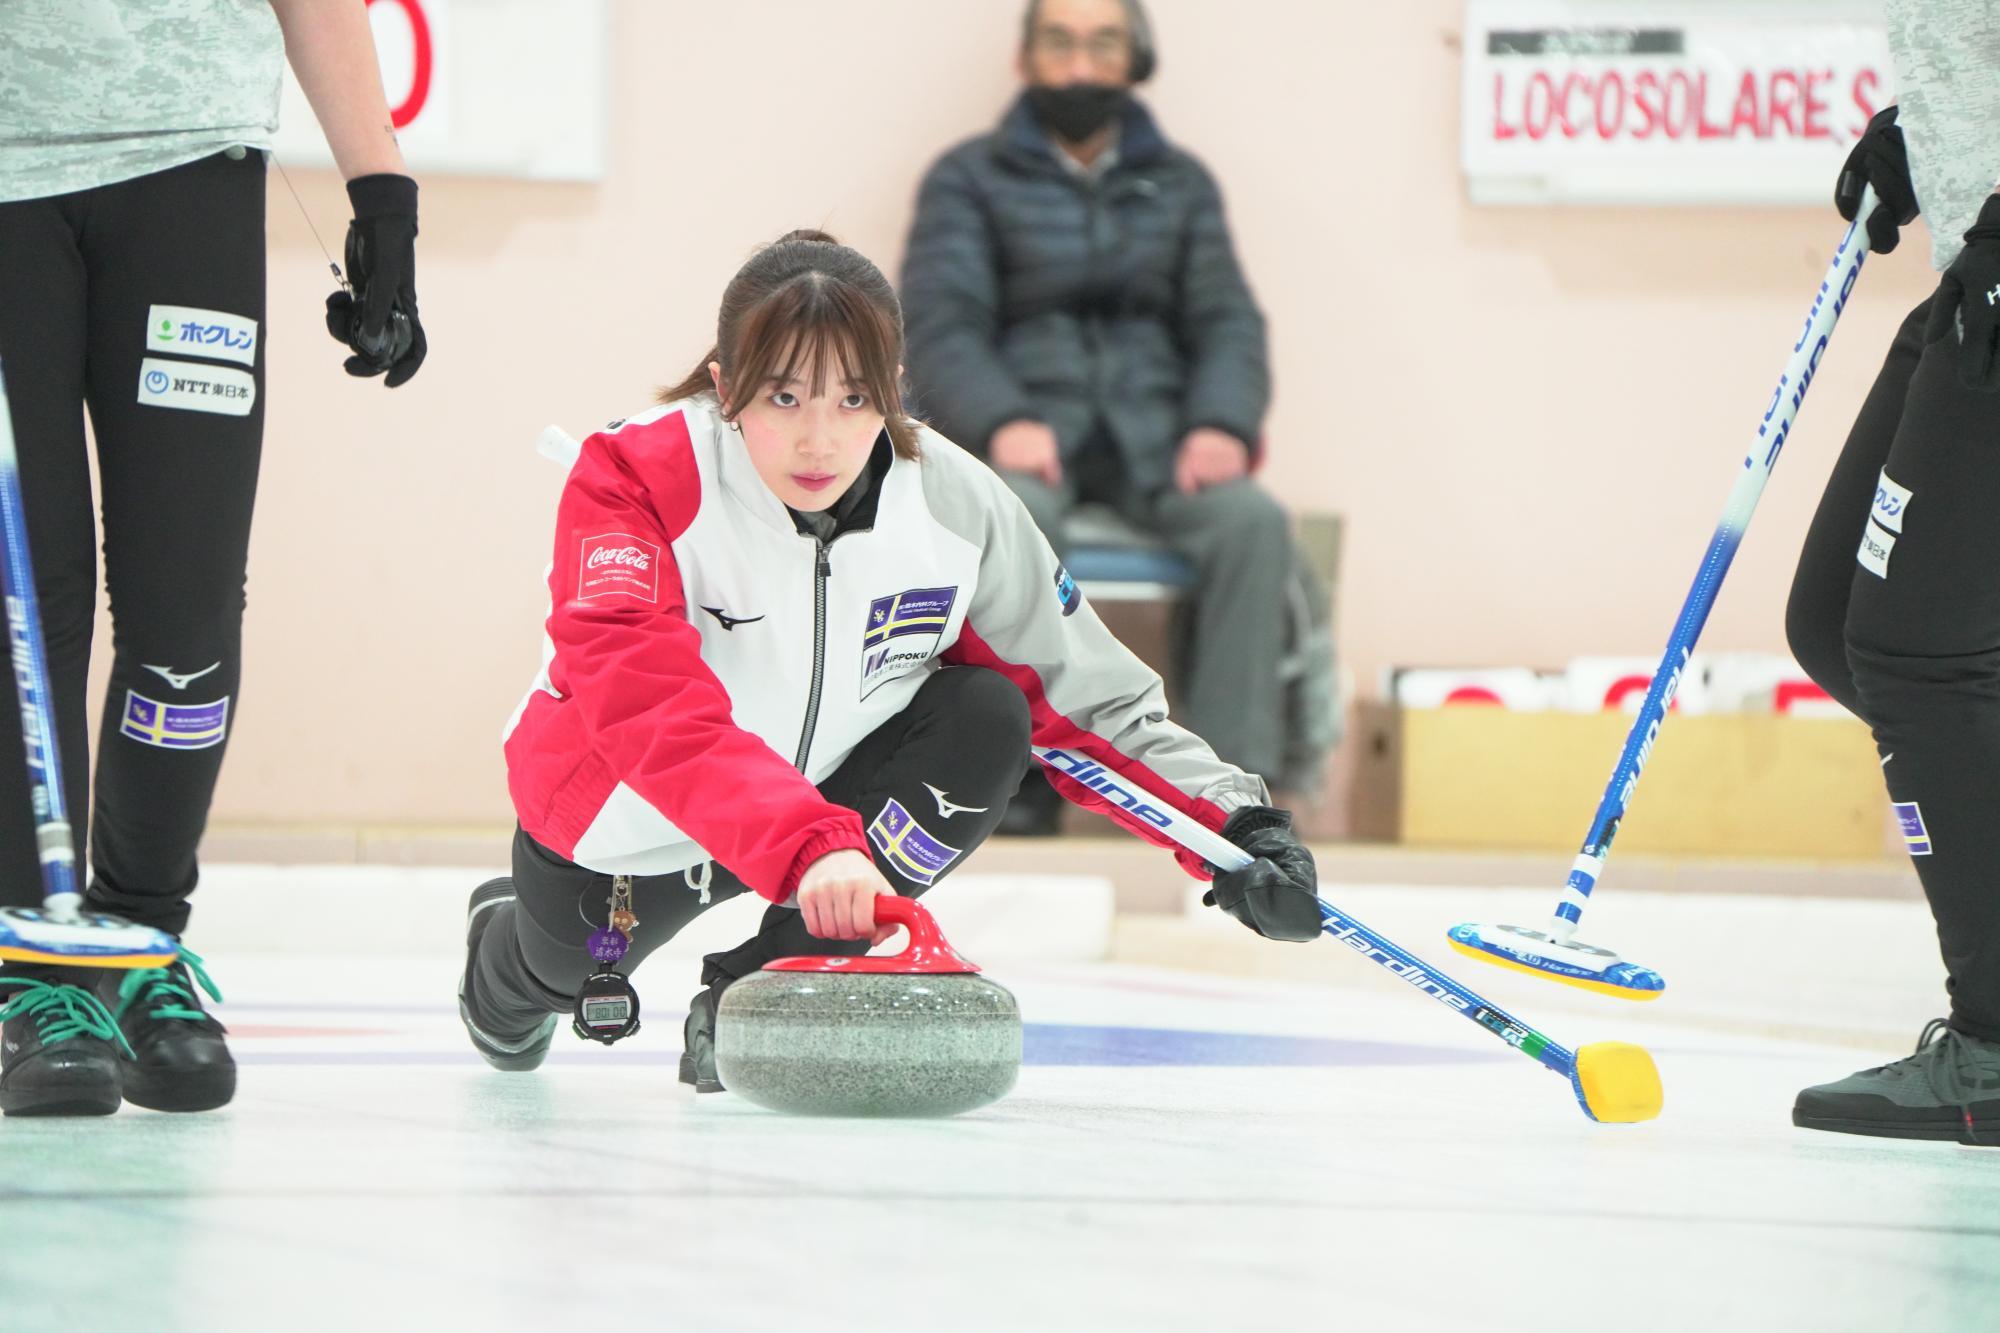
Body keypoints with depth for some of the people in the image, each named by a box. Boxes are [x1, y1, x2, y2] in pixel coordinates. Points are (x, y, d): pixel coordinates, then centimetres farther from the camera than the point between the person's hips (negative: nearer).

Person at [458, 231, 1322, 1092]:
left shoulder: (956, 502, -20)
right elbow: (652, 710, -45)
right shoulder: (637, 479, -30)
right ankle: (507, 944, 46)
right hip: (632, 820, -2)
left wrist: (1235, 827, -24)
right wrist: (805, 845, -60)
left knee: (986, 718, -21)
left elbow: (1090, 696, -9)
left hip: (830, 792, 2)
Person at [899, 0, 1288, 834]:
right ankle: (1016, 801, -35)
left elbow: (1227, 320, 10)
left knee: (1253, 521, -30)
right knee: (1016, 516, -38)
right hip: (1026, 428, -2)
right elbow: (940, 323, -3)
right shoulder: (971, 179, 9)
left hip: (1150, 433, 3)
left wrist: (1223, 423, -13)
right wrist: (1002, 422, -23)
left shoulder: (1180, 184, 19)